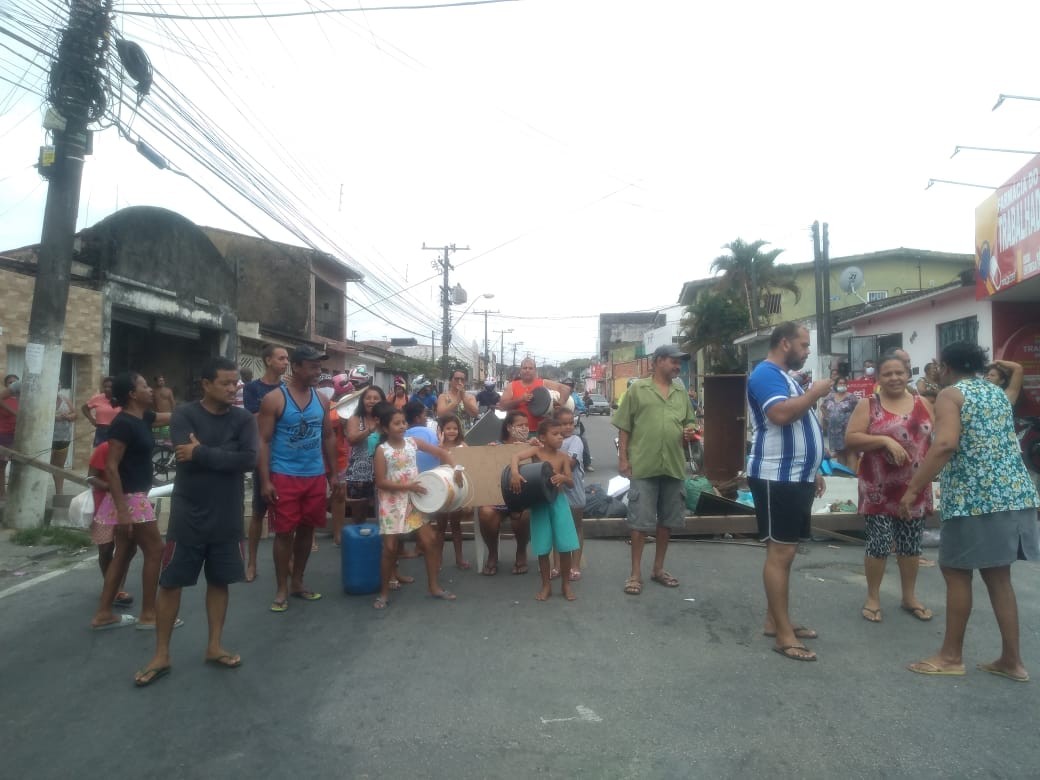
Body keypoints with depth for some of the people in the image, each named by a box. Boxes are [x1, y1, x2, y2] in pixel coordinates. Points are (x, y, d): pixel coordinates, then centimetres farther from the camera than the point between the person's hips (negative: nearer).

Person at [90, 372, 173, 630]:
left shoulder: (143, 418, 8)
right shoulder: (123, 423, -18)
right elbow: (111, 468, -21)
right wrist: (122, 509, -24)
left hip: (135, 496, 9)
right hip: (129, 498, -9)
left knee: (123, 553, 14)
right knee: (154, 550, -1)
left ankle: (103, 614, 22)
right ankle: (148, 615, 10)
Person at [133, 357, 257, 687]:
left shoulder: (244, 419, 0)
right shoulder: (185, 414, -6)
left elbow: (249, 460, -15)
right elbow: (186, 455, -22)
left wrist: (202, 452, -17)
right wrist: (225, 456, -16)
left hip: (227, 517, 2)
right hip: (188, 515, -2)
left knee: (219, 581, 13)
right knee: (170, 582, 6)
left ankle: (214, 646, 27)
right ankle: (161, 655, 20)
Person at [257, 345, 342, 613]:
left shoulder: (321, 400, 7)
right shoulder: (274, 399, -8)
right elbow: (263, 441, -9)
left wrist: (333, 474, 12)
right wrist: (265, 480, -15)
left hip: (315, 476, 5)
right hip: (284, 476, -5)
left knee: (307, 530, 12)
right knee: (284, 532, 1)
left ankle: (298, 583, 27)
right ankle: (282, 589, 15)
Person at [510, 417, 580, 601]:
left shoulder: (563, 457, -2)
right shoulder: (536, 451, -8)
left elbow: (571, 483, -1)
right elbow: (516, 456, -26)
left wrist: (563, 478, -23)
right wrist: (514, 473, -43)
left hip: (558, 501, 2)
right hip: (539, 503, -2)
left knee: (565, 546, 3)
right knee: (543, 548, 6)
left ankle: (566, 584, 22)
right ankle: (546, 585, 22)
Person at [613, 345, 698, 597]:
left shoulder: (681, 392, 13)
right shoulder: (637, 389, 0)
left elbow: (690, 423, 20)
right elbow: (624, 426, -1)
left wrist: (689, 433, -3)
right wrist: (623, 457, -7)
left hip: (673, 465, 5)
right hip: (643, 465, -5)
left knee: (667, 520, 13)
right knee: (640, 521, 0)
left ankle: (658, 568, 27)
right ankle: (636, 573, 11)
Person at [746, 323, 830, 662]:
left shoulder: (784, 376, 19)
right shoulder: (766, 374, -13)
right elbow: (780, 414, -31)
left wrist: (812, 470, 21)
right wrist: (815, 392, -16)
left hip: (795, 477, 10)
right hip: (776, 478, -10)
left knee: (785, 551, 15)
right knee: (780, 552, -7)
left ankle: (775, 620, 25)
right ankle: (784, 635, -1)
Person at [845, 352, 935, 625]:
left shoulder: (923, 403, 7)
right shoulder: (868, 405, -3)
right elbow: (850, 439, -10)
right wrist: (884, 440, -22)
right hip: (879, 490, -3)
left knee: (911, 544, 13)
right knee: (878, 544, 0)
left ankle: (909, 597, 29)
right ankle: (873, 597, 17)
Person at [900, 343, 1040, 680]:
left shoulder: (950, 394, -5)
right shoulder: (998, 393, 18)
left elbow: (946, 444, -21)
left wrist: (912, 489, -20)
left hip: (974, 498, -7)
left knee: (957, 572, 4)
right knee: (998, 576, 15)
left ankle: (951, 657, 13)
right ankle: (1012, 660, 21)